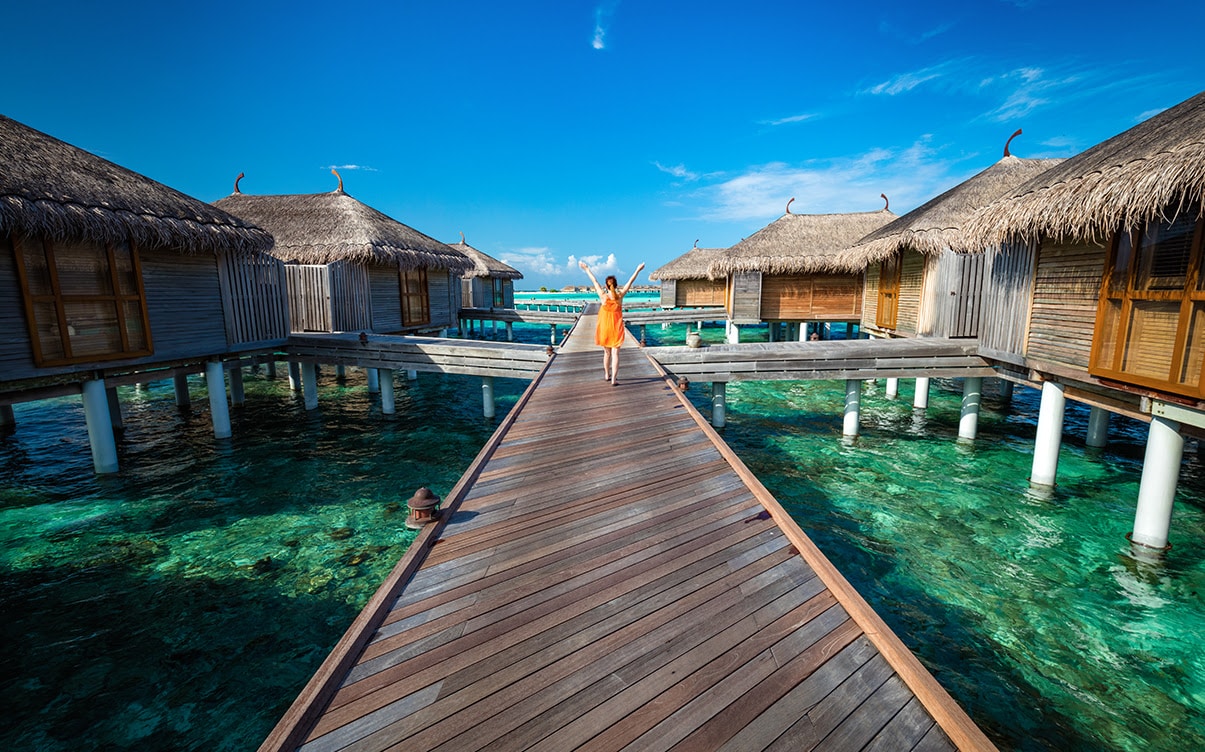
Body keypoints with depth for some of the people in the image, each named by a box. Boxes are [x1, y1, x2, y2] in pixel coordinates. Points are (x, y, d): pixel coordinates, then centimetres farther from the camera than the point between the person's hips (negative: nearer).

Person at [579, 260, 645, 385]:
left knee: (606, 352, 17)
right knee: (615, 353, -2)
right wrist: (637, 270, 11)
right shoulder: (620, 295, -9)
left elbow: (594, 281, 2)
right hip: (617, 327, -1)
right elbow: (630, 282, 0)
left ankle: (607, 375, 31)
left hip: (604, 327, 1)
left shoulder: (603, 296, -9)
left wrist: (587, 269, 12)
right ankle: (614, 379, -8)